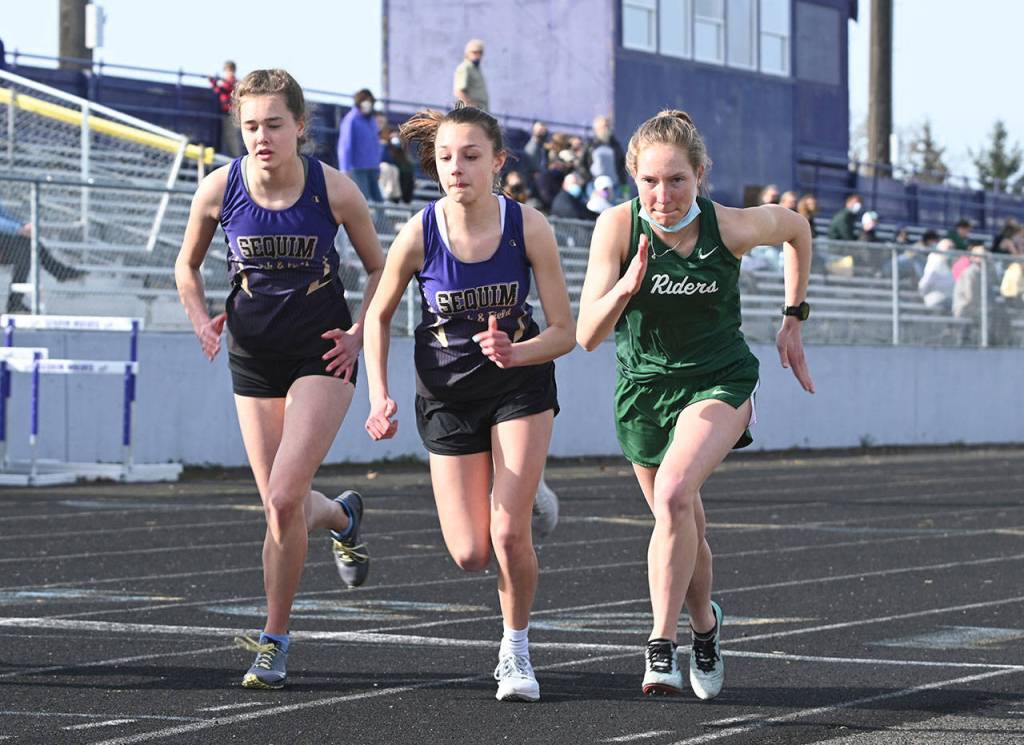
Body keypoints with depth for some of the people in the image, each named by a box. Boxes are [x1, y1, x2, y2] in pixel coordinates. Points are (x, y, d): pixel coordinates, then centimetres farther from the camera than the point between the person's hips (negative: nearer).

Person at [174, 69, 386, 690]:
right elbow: (188, 266, 12)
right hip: (254, 359, 3)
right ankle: (344, 516, 42)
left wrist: (360, 333, -7)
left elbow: (378, 267, 5)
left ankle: (275, 638, -1)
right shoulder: (220, 189, -6)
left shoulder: (334, 190, -12)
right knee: (283, 505, 5)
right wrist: (202, 321, -4)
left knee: (284, 498, -16)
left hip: (322, 356, -3)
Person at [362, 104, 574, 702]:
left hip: (522, 383, -1)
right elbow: (379, 315, 1)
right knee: (471, 556, -2)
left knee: (509, 535, -14)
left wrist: (515, 353, -32)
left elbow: (565, 331, -13)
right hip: (448, 394, 1)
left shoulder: (528, 227, -18)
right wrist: (380, 396, -8)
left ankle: (517, 649, 12)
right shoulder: (419, 235, -17)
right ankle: (519, 499, 35)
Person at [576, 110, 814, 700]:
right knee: (685, 526, 14)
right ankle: (705, 622, 44)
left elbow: (797, 229, 5)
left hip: (720, 381, -2)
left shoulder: (732, 228, -19)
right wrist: (626, 287, -41)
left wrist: (794, 320, 7)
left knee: (674, 494, -28)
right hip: (644, 385, 2)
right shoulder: (618, 227, -19)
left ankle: (663, 646, -22)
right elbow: (587, 336, -22)